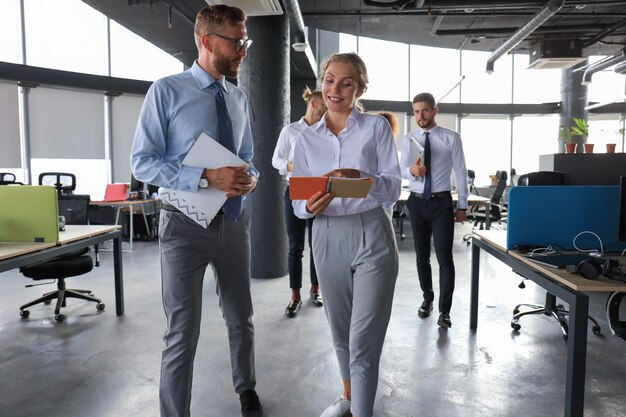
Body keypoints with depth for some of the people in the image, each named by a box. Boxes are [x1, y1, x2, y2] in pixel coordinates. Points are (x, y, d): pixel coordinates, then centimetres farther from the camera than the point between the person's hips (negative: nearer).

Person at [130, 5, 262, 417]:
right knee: (183, 332, 4)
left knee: (241, 318, 20)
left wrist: (251, 177, -9)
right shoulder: (166, 91, -9)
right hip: (186, 224, -5)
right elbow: (142, 162, -13)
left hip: (234, 221, 5)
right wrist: (206, 177, -25)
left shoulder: (240, 98, 7)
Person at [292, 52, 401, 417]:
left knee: (363, 341, -4)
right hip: (328, 239, 4)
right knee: (341, 332, 19)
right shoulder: (307, 139, 8)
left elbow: (394, 186, -8)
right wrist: (310, 207, -20)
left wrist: (360, 177, -28)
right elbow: (297, 201, 4)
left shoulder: (376, 127, 0)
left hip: (372, 236, -3)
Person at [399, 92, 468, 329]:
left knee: (444, 257, -5)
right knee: (422, 255, 15)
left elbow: (460, 172, -1)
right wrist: (411, 170, -24)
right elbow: (401, 170, 0)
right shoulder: (409, 139, 4)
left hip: (441, 203, -3)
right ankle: (427, 299, 33)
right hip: (417, 202, 3)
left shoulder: (451, 139, -4)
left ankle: (444, 311, 4)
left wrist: (462, 205, -3)